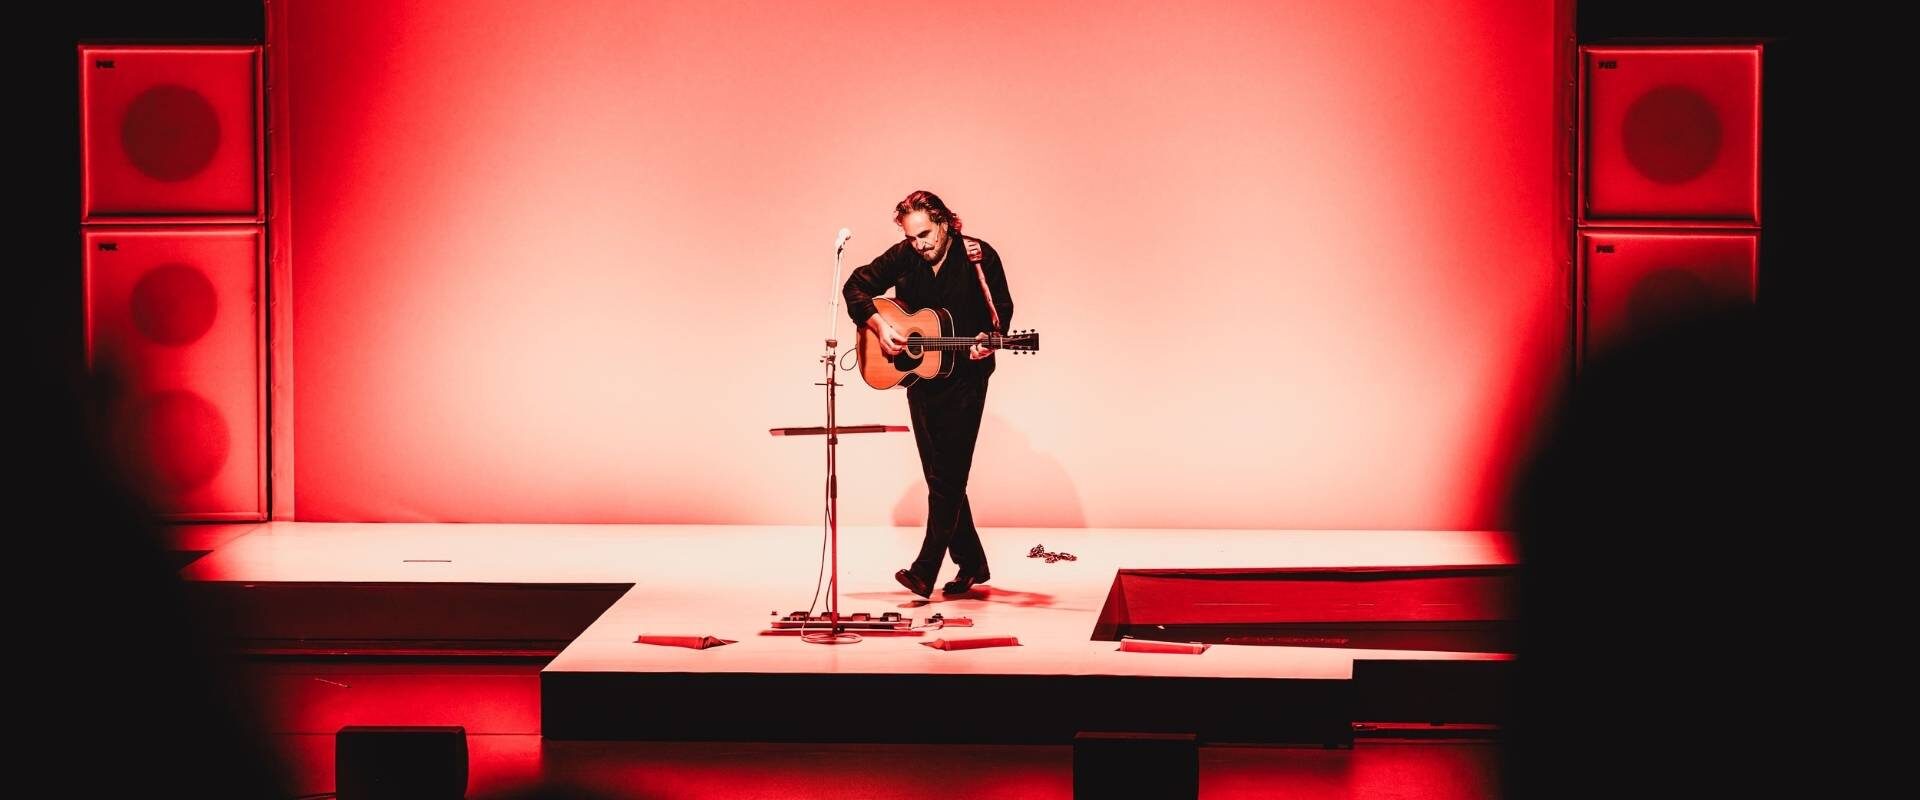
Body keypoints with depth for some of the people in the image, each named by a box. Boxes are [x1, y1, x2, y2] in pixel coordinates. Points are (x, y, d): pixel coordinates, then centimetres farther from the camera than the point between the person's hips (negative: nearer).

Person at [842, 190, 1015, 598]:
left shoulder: (979, 257, -10)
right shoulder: (903, 257, -2)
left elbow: (1001, 312, -4)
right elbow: (857, 286, 4)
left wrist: (988, 342, -23)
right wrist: (879, 325, -11)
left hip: (965, 377, -5)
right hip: (921, 377, 5)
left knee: (946, 476, -9)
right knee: (941, 475, 9)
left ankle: (925, 571, -12)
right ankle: (972, 564, 21)